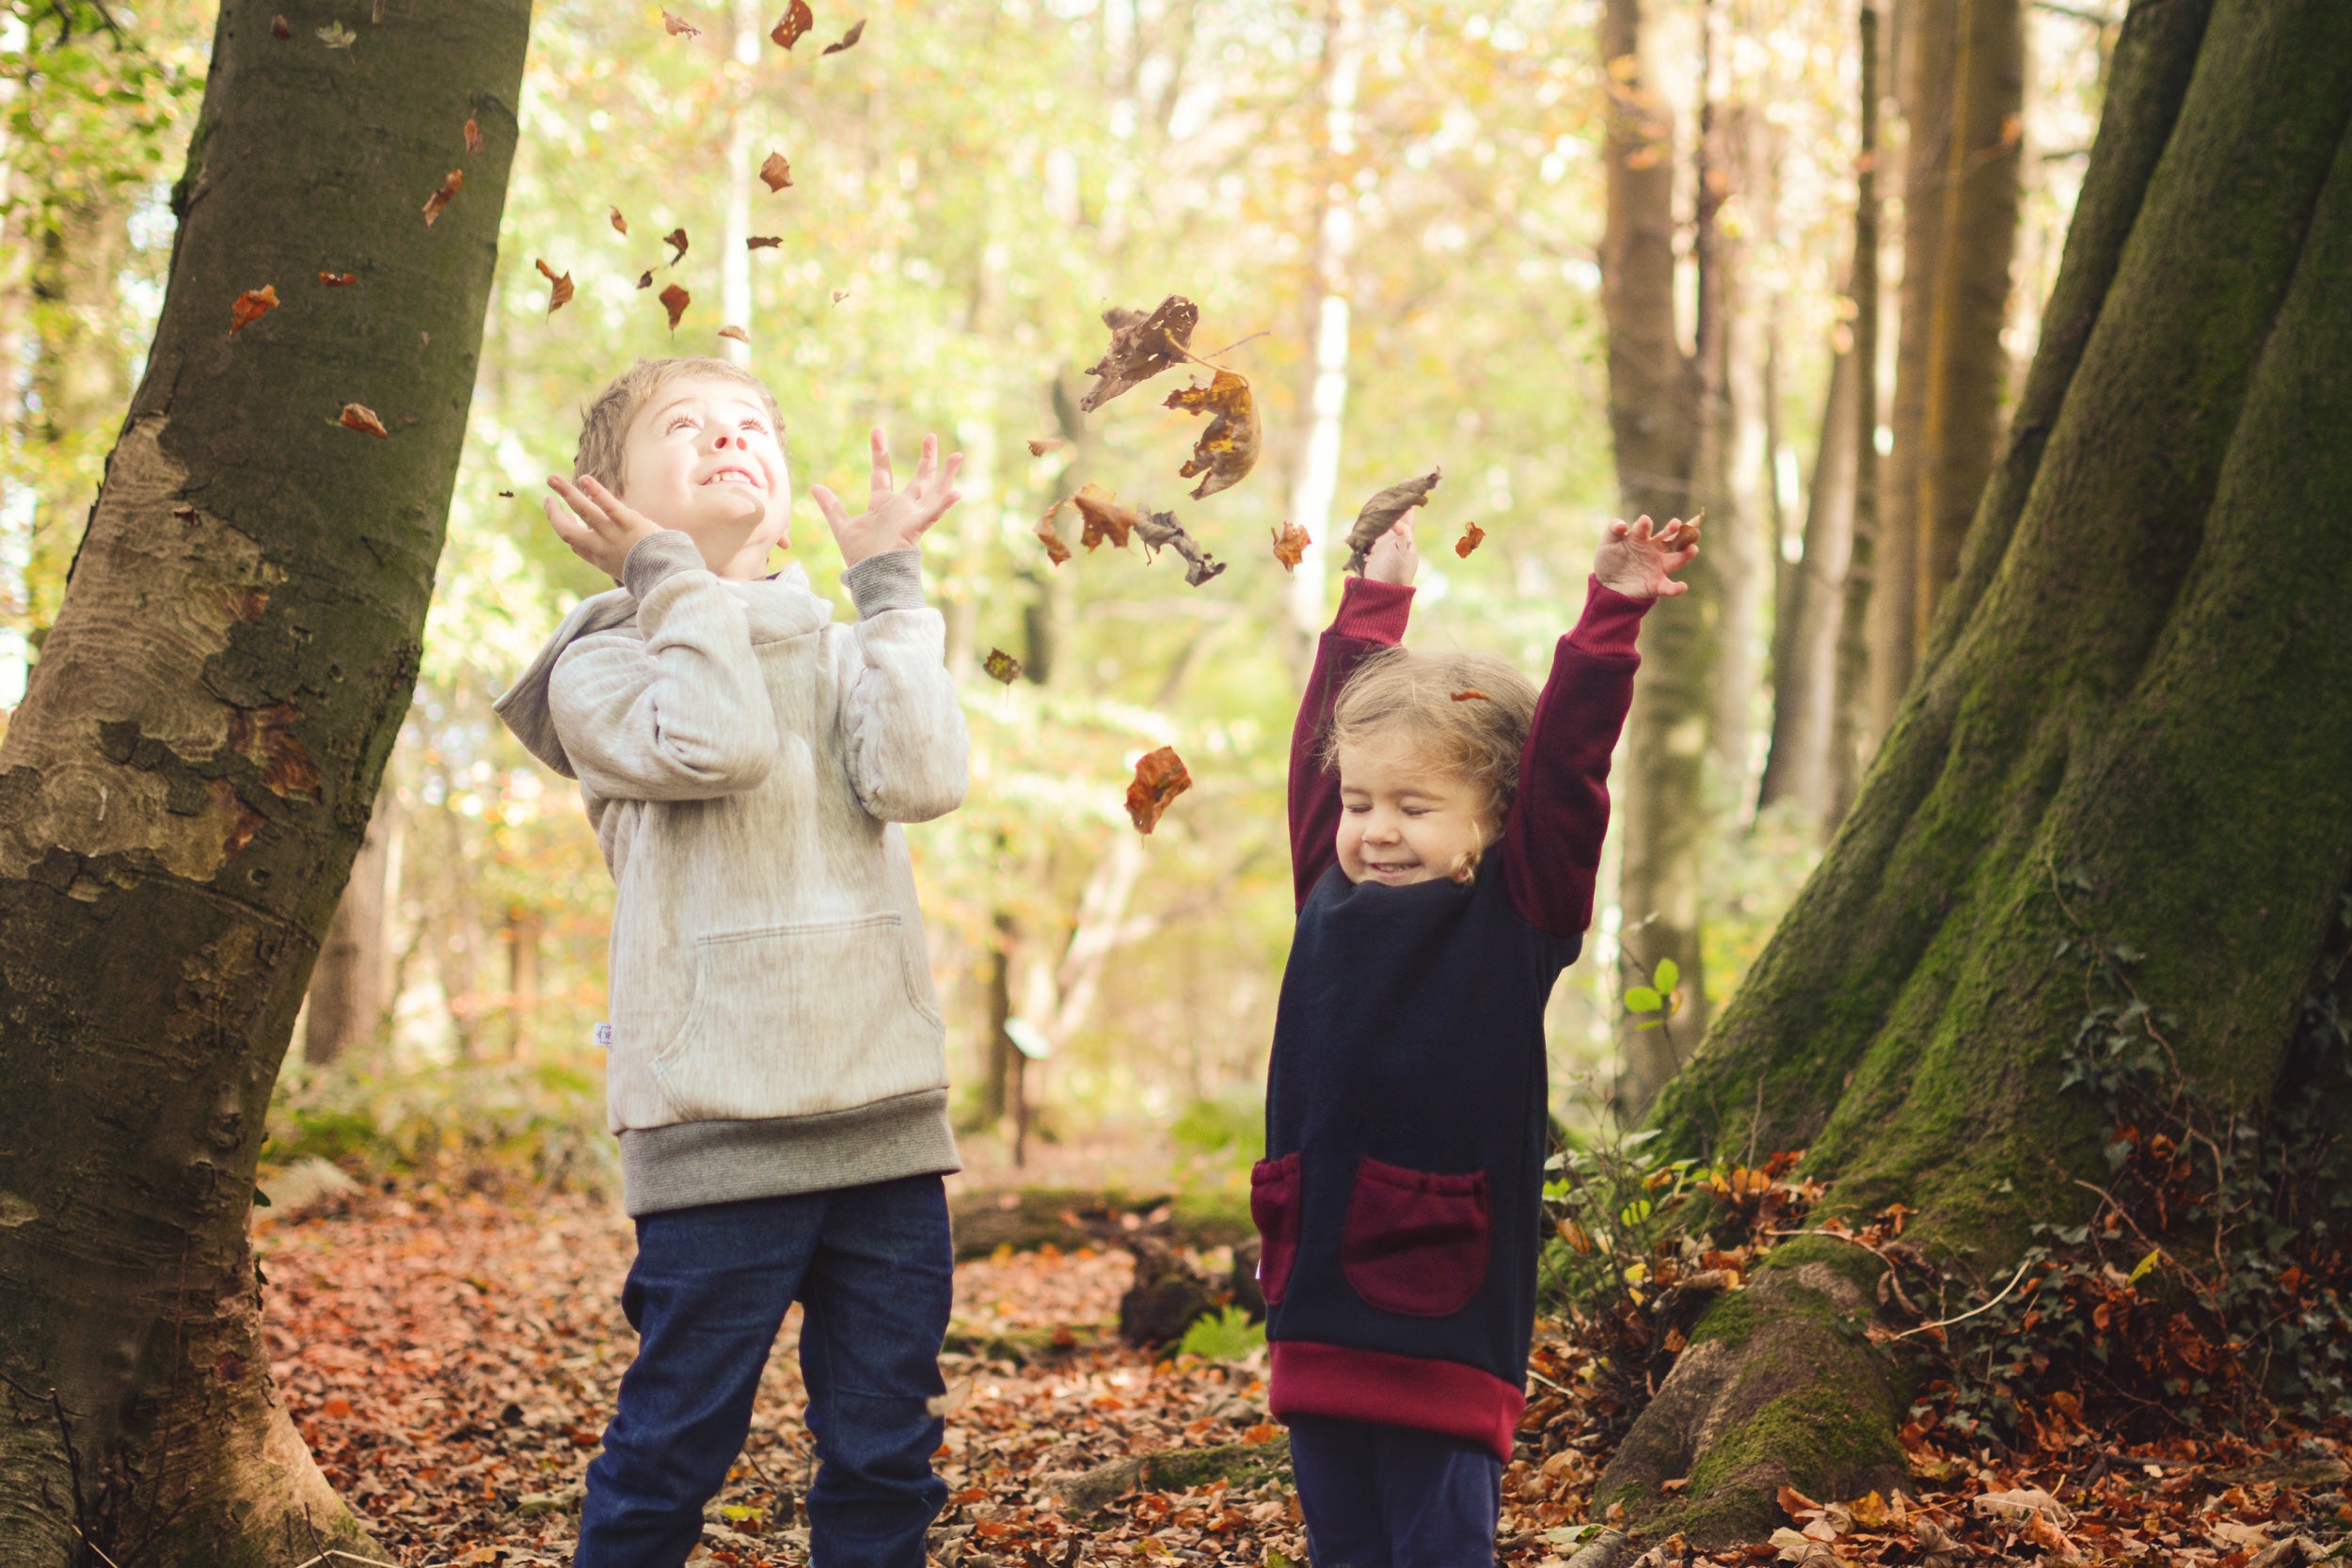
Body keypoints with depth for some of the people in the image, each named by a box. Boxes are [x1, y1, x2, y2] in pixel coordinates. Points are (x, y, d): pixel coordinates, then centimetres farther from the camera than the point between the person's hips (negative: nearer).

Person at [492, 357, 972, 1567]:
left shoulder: (839, 654, 17)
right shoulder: (599, 667, 4)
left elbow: (920, 779, -4)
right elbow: (716, 745, -18)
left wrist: (888, 581, 0)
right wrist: (669, 571, -6)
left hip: (886, 1112, 4)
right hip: (719, 1124, -4)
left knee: (885, 1459, 8)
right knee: (673, 1448, 0)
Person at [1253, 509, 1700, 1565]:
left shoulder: (1517, 916, -2)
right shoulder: (1331, 895, 9)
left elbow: (1563, 767, -9)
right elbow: (1324, 740, 20)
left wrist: (1611, 615, -11)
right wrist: (1375, 599, 27)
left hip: (1447, 1309, -5)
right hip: (1318, 1294, 5)